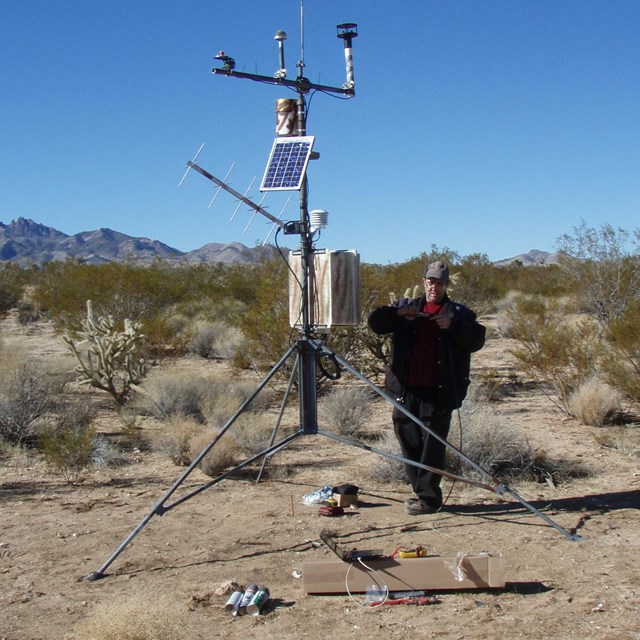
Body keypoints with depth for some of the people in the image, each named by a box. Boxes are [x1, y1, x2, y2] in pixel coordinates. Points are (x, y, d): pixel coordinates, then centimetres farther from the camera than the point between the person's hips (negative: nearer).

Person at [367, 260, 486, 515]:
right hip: (407, 389, 4)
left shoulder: (459, 313, 9)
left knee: (433, 444, -6)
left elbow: (477, 340, -3)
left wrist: (453, 326, -17)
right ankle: (420, 490, 20)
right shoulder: (406, 306, 16)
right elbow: (375, 321, 8)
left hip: (438, 391, -4)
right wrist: (398, 313, -10)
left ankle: (428, 497, 1)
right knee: (408, 440, 8)